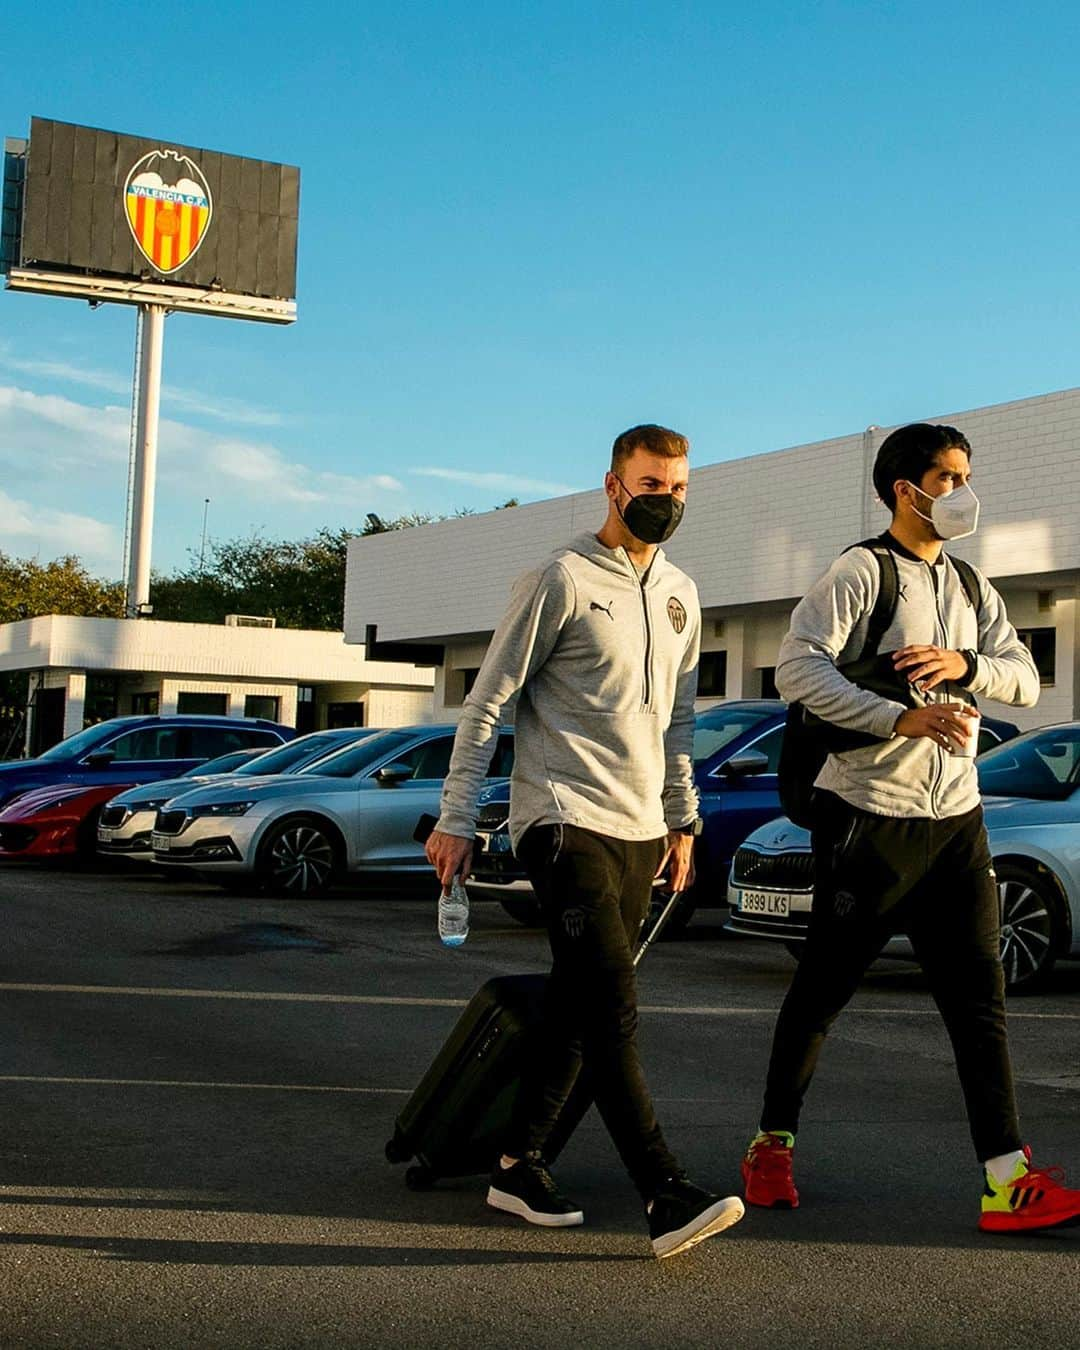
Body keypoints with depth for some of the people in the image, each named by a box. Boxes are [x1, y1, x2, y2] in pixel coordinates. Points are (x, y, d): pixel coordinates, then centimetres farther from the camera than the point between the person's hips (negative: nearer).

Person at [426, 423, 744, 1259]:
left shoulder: (681, 595, 16)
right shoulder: (563, 580, -6)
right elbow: (488, 703, -5)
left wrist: (683, 819, 19)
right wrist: (456, 820, -7)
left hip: (640, 830, 7)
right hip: (565, 820, -7)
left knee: (580, 1007, 9)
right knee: (613, 1010, -14)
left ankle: (520, 1162, 19)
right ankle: (668, 1198, -17)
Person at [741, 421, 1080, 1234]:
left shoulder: (973, 589, 17)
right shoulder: (862, 572, -6)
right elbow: (799, 667, -18)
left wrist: (966, 664, -12)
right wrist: (902, 718, -26)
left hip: (955, 817, 6)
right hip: (868, 813, -6)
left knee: (979, 995, -1)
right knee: (824, 987, 4)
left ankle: (1007, 1178, -2)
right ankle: (773, 1145, 20)